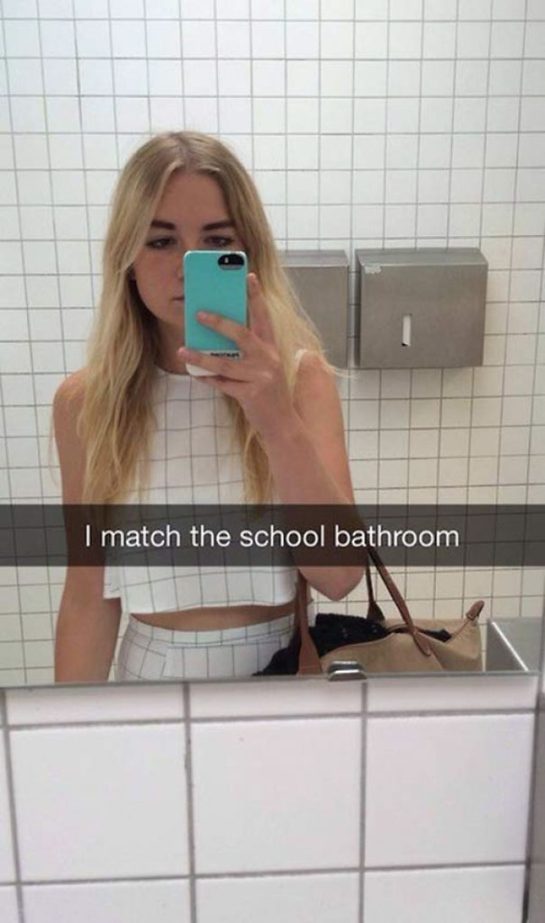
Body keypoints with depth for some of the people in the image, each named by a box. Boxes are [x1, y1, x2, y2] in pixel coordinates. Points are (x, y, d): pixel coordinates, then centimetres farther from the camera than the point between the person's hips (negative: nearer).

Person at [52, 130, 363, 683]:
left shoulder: (302, 375, -12)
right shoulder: (85, 401, -9)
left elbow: (339, 576, -20)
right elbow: (87, 597, -4)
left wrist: (277, 420, -32)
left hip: (285, 672, 0)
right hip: (154, 673, 1)